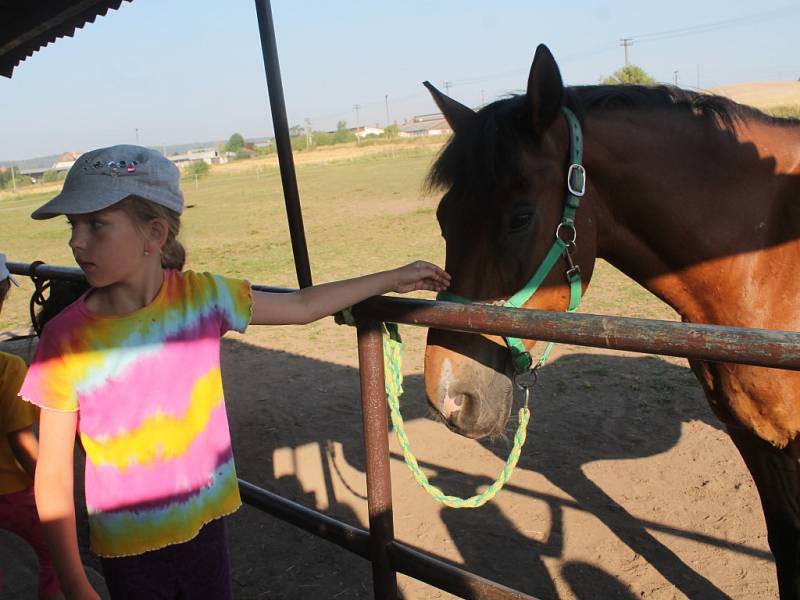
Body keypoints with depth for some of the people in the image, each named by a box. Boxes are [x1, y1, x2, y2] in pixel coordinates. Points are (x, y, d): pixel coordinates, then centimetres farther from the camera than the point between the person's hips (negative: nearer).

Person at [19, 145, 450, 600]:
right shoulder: (67, 339, -17)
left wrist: (393, 279, 4)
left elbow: (302, 306, 1)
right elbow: (54, 477, -13)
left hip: (205, 523, 2)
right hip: (128, 548, -2)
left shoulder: (202, 297, -11)